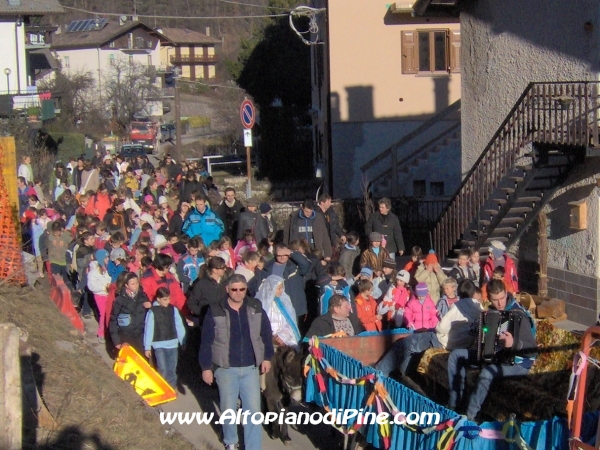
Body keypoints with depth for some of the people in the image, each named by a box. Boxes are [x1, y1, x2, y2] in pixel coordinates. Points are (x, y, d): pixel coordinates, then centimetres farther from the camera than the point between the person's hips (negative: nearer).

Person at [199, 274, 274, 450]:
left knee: (254, 410, 0)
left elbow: (266, 333, 8)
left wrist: (267, 357, 7)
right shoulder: (215, 311, -9)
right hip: (226, 369, -1)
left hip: (251, 368, 1)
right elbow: (206, 341, -6)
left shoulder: (256, 307, -2)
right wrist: (206, 367, -6)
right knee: (228, 409, 11)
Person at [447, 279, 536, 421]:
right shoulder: (492, 310, 2)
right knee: (456, 355, 4)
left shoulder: (518, 315, -21)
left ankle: (469, 417, -24)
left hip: (518, 363, -8)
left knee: (487, 372, -37)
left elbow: (533, 349, -27)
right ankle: (454, 403, 7)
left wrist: (514, 343, -43)